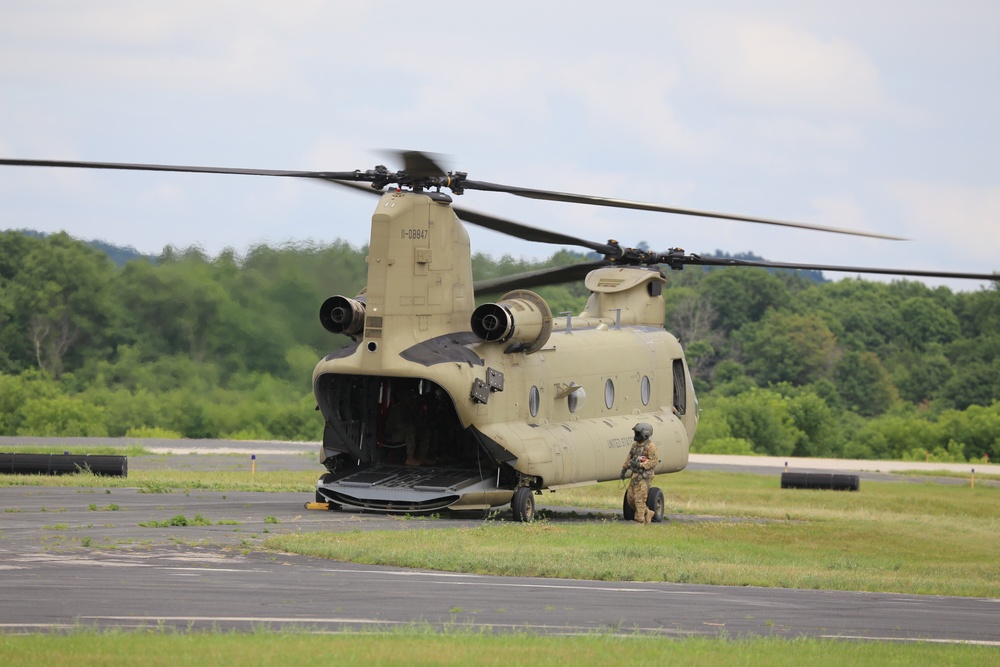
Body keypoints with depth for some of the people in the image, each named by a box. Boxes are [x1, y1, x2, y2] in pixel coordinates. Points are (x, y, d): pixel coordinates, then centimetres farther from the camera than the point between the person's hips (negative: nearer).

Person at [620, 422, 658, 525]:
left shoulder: (650, 446, -13)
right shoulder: (635, 445, 11)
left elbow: (654, 461, -18)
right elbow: (629, 458, 19)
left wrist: (640, 465, -25)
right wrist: (624, 469, 16)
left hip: (644, 477, -9)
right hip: (635, 475, 9)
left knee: (639, 500, -9)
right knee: (630, 498, 9)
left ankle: (640, 522, -4)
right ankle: (647, 513, 23)